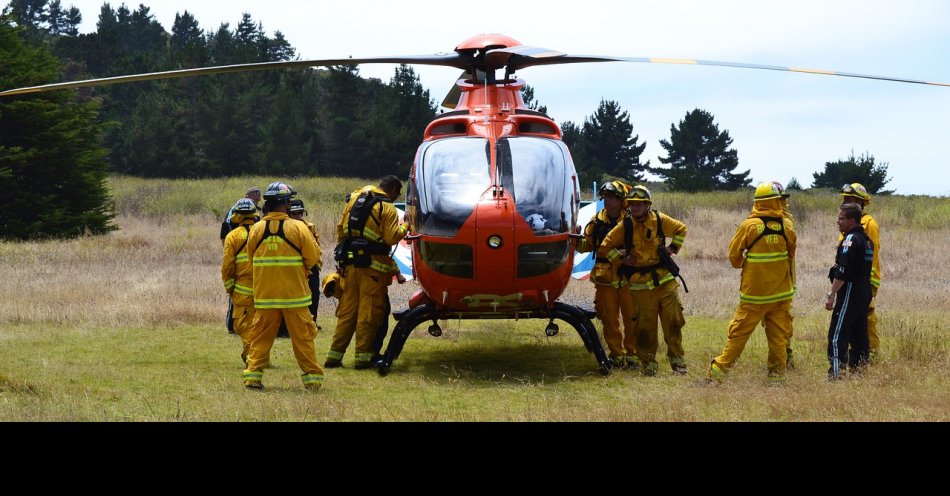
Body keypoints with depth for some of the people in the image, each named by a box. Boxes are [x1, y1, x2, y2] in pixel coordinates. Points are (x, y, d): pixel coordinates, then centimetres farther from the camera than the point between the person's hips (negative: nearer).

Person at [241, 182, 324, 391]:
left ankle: (253, 375, 5)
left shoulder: (256, 229, -1)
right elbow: (312, 258, -5)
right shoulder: (298, 227, -9)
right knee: (302, 336, 5)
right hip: (294, 293, -2)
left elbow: (251, 258, 10)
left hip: (264, 294, 2)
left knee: (261, 335, 10)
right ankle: (312, 377, 8)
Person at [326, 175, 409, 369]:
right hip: (372, 266, -6)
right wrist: (405, 227, 3)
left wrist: (343, 252, 21)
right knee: (369, 313, 1)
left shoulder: (354, 199, 12)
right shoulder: (388, 209, -8)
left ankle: (335, 355, 9)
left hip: (350, 264, 6)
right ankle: (363, 357, 3)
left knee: (347, 311, 11)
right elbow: (391, 238, -14)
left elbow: (341, 229, 14)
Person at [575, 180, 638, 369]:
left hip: (628, 276, -2)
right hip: (605, 278, 2)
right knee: (610, 319, 4)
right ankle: (617, 355, 13)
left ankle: (631, 353, 10)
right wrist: (578, 241, -9)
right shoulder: (597, 222, 5)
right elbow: (587, 246, 11)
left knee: (631, 317, 0)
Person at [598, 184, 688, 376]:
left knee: (673, 322, 0)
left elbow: (681, 229, 19)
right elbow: (604, 248, 5)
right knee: (645, 326, 0)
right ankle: (648, 363, 12)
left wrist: (673, 247, 9)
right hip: (640, 284, -1)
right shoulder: (624, 226, -3)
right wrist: (621, 258, -2)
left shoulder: (660, 220, 0)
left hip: (664, 280, 1)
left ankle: (677, 360, 10)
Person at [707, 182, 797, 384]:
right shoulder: (786, 225, -1)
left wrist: (741, 264, 19)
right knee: (778, 335, 9)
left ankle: (718, 371, 3)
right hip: (781, 291, 2)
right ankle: (777, 374, 11)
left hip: (754, 292, -2)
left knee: (739, 332, 2)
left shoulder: (749, 226, -10)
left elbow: (734, 254, -2)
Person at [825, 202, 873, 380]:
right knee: (859, 334, 13)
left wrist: (831, 295, -18)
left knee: (837, 336, -9)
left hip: (850, 292, -10)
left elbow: (842, 272, -21)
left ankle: (835, 374, -13)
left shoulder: (850, 240, -15)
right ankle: (858, 369, 18)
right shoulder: (867, 240, 15)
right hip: (864, 293, 10)